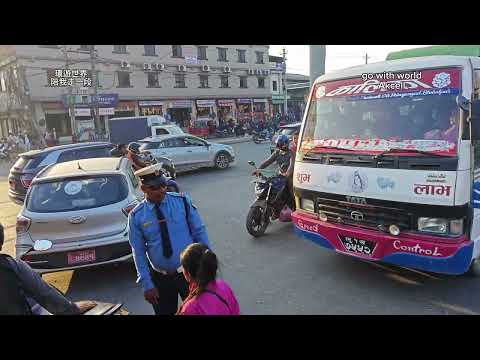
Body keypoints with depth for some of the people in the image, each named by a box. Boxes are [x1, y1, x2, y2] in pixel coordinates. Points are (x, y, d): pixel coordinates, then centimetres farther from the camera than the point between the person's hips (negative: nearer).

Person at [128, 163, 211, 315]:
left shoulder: (182, 201, -9)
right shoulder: (136, 216, -8)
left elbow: (200, 232, -4)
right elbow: (138, 253, -3)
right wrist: (147, 285, -4)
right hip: (160, 279, 1)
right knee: (164, 312, 18)